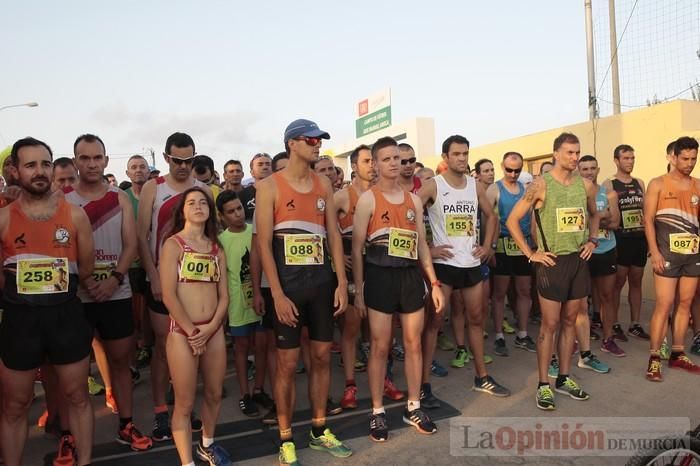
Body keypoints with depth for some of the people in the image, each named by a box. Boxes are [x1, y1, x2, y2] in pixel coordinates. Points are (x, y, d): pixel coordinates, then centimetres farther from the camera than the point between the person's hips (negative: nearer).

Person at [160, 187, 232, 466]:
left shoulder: (217, 249, 11)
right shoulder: (173, 244, -4)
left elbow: (223, 295, 6)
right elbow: (168, 295, -11)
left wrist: (210, 329, -8)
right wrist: (192, 331, -11)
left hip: (214, 331, 5)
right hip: (183, 332, -5)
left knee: (214, 394, 15)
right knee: (185, 403, 2)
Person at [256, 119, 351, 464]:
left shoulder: (324, 184, 8)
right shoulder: (270, 185, -6)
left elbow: (333, 234, 9)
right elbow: (264, 243, -10)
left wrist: (341, 282, 2)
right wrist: (277, 294, -15)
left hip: (322, 281, 5)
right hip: (288, 283, -4)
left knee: (322, 357, 12)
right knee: (288, 363, 2)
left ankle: (319, 430, 28)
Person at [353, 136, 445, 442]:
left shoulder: (413, 199, 11)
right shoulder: (368, 200, -4)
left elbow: (421, 244, 14)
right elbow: (357, 248, -5)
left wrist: (434, 283, 9)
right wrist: (358, 290, -8)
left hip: (411, 276, 5)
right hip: (380, 277, -4)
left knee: (414, 344, 11)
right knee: (380, 346, 3)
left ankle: (413, 407, 27)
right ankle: (377, 412, 18)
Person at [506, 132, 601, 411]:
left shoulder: (585, 185, 6)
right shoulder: (541, 185, -10)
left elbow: (594, 214, 26)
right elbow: (512, 220, -10)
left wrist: (592, 240, 10)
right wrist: (530, 253, -11)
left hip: (579, 260, 5)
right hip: (552, 262, -5)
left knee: (569, 322, 13)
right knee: (550, 324, 0)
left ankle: (564, 379, 26)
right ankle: (543, 385, 11)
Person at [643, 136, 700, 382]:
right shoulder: (658, 184, -1)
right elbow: (648, 220, -5)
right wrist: (655, 253, -13)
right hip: (668, 253, -4)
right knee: (664, 306, -6)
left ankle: (677, 354, 19)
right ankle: (654, 358, 0)